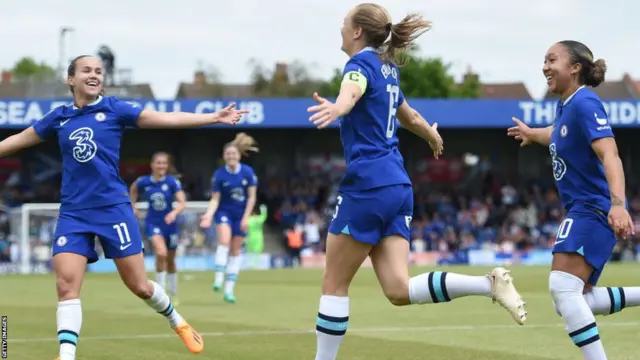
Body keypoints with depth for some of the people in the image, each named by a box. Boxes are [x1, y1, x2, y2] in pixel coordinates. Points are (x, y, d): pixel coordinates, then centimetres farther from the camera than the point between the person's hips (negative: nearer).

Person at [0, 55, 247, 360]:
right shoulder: (59, 118, 7)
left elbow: (166, 118, -2)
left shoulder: (114, 109, 0)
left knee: (139, 286, 2)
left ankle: (177, 322, 30)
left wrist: (215, 117, -7)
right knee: (66, 284, -14)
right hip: (73, 212, 2)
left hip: (113, 208, -2)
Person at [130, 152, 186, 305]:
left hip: (169, 223, 1)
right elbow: (133, 189, 15)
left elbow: (182, 203, -21)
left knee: (170, 260, 15)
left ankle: (173, 295, 35)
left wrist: (174, 213, -39)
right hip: (153, 223, -1)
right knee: (161, 253, -26)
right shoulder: (143, 181, -9)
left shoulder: (173, 181, -13)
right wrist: (133, 207, 11)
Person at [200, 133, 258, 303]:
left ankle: (229, 289, 8)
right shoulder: (219, 175, -10)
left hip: (241, 215, 2)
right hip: (224, 212, -2)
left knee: (236, 251, 4)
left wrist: (246, 217, -11)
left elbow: (251, 197, -4)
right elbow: (215, 199, -7)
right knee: (224, 240, -28)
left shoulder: (248, 172, -9)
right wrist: (209, 214, -23)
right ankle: (219, 278, -26)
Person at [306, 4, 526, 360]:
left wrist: (336, 108, -55)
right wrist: (433, 136, 58)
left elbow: (351, 91, -32)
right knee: (400, 290, -2)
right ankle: (491, 283, -14)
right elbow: (411, 118, 37)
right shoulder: (387, 69, 19)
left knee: (334, 285, 2)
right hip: (397, 186, 8)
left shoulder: (362, 62, -6)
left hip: (368, 186, -8)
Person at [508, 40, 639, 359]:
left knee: (563, 287, -24)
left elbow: (609, 156, -28)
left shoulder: (584, 103, -16)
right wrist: (531, 134, 57)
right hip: (581, 210, 10)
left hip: (593, 210, -10)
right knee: (572, 302, 11)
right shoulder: (565, 106, 12)